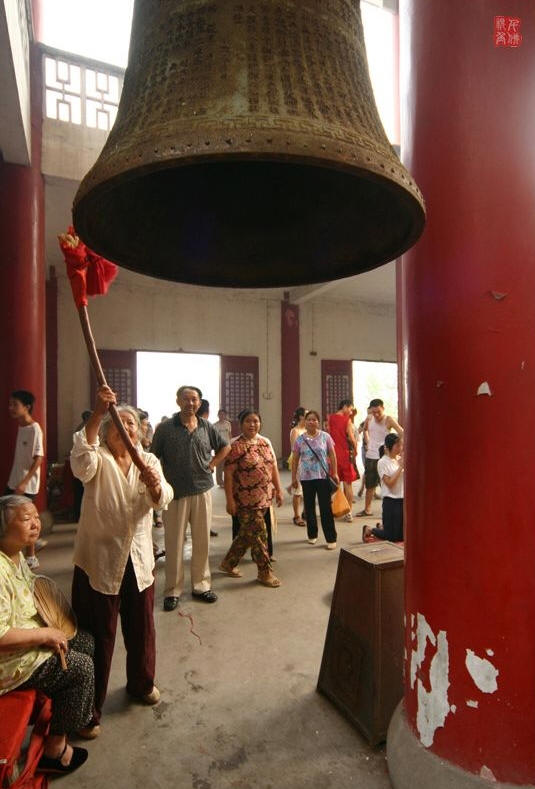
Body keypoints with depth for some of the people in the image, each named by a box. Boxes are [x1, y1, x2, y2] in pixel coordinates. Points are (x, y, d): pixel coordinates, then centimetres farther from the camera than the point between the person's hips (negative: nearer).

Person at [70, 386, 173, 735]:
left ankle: (142, 682, 44)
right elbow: (81, 460, -35)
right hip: (99, 560, -4)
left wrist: (155, 485, -39)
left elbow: (163, 499, -14)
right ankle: (91, 707, 30)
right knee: (99, 634, 9)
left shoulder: (149, 461, 3)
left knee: (142, 628, 19)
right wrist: (97, 414, -49)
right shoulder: (98, 460, -8)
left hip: (139, 559, 4)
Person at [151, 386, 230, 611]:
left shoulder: (206, 427, 4)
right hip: (175, 493, -3)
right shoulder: (165, 428, -5)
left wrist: (212, 464, 5)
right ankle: (173, 590, 20)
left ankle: (201, 585, 29)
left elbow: (225, 447, 17)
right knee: (174, 543, 6)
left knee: (202, 541, 13)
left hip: (202, 491, 3)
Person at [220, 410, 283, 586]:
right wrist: (230, 500, -16)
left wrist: (278, 490, 10)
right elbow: (228, 474, -13)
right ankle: (265, 572, 16)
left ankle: (228, 563, 34)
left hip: (264, 498, 7)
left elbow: (273, 467, 12)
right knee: (258, 535, 0)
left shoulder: (265, 442, 7)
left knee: (247, 534, 16)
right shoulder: (236, 447, -13)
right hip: (247, 500, -7)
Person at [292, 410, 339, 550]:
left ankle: (331, 538, 6)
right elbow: (295, 460, 6)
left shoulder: (325, 436, -2)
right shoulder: (299, 439, 1)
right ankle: (312, 534, 29)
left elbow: (332, 455, 3)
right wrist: (293, 477, 6)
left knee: (326, 508, -2)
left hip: (323, 476, -2)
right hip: (306, 477, 2)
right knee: (309, 507, 12)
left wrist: (335, 473, 1)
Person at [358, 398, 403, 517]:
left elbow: (402, 433, -21)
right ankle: (367, 509, 27)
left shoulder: (389, 420, -13)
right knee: (369, 485, 15)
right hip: (370, 456, 5)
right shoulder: (369, 419, 2)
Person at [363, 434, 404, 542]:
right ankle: (369, 530, 25)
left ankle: (382, 528, 37)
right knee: (391, 537, 3)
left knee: (402, 536, 13)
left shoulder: (400, 459, 6)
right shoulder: (383, 462, -11)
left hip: (402, 499, 6)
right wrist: (400, 467, -17)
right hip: (391, 501, -6)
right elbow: (389, 483, -18)